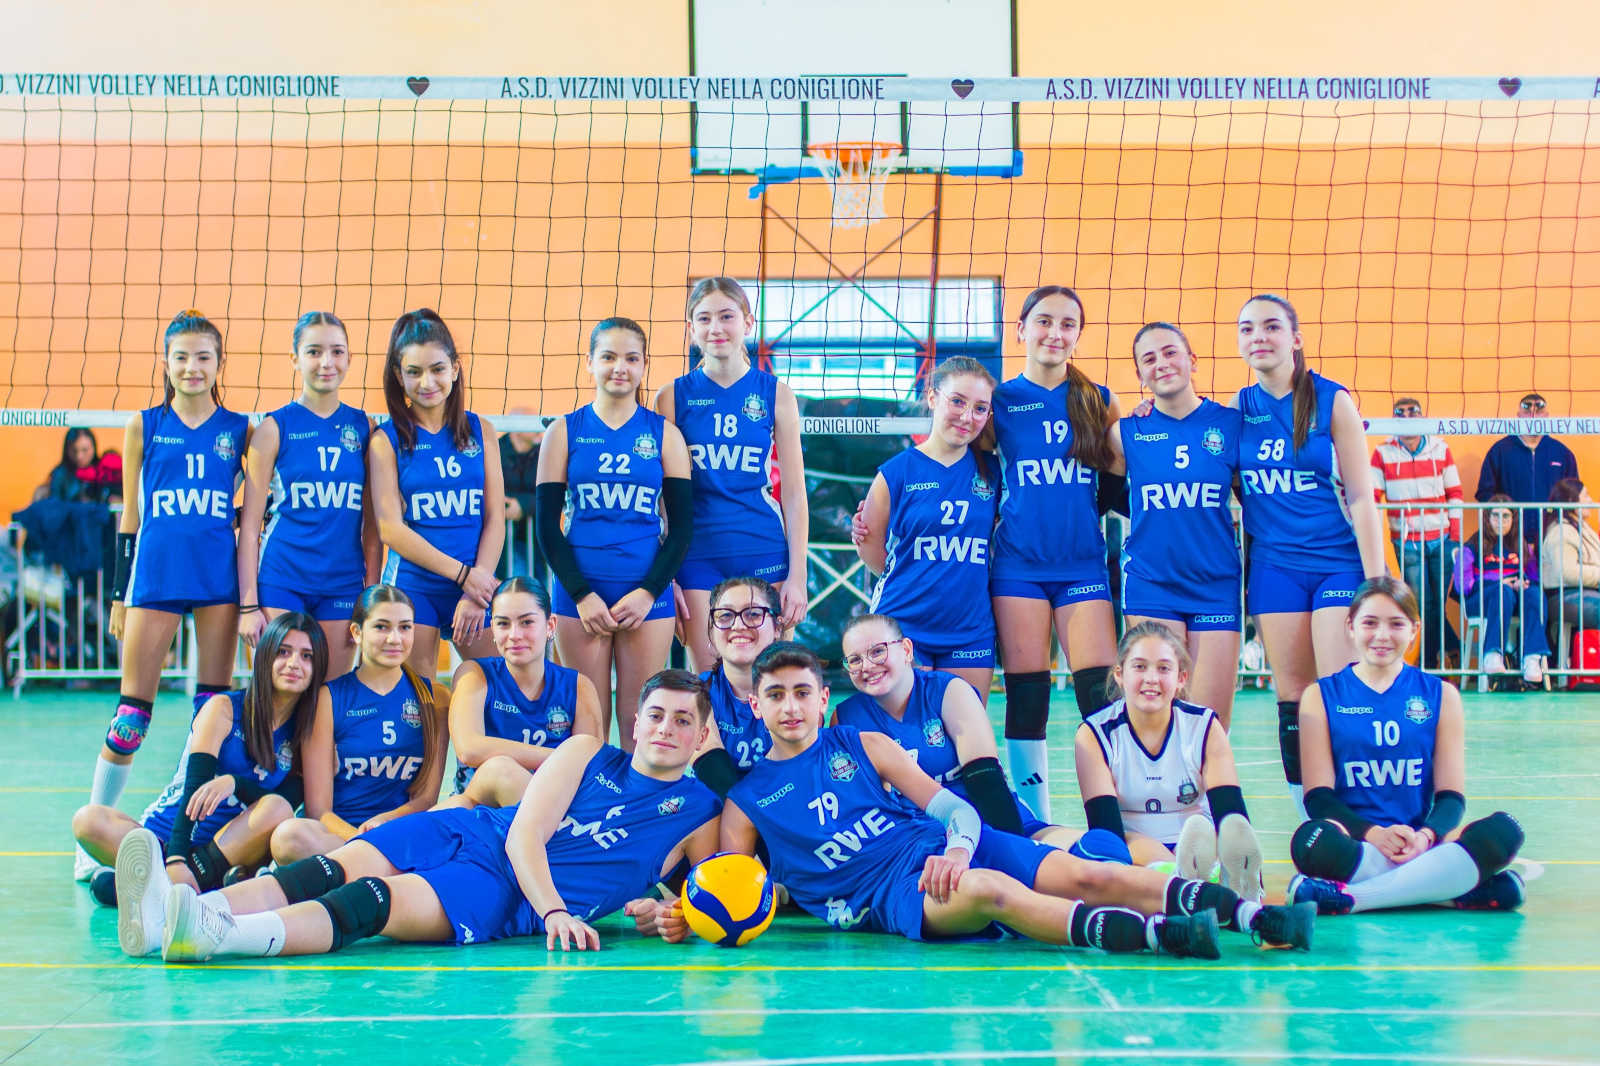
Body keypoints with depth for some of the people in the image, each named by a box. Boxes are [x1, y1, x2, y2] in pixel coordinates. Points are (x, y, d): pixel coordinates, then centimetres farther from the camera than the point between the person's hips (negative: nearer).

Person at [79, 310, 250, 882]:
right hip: (156, 573, -1)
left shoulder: (239, 429, 7)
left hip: (220, 577, 1)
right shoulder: (145, 426, 6)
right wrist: (119, 594, 7)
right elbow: (129, 516, 9)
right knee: (132, 713, -2)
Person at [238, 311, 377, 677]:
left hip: (343, 585, 3)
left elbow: (371, 522, 10)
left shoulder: (363, 428, 7)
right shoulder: (275, 428, -1)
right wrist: (248, 604, -5)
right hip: (282, 581, -2)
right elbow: (249, 523, 0)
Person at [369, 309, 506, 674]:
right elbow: (390, 528, -6)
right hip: (412, 585, -2)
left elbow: (495, 518, 4)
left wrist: (476, 594, -7)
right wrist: (463, 574, -11)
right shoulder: (387, 440, 1)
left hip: (475, 583, 2)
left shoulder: (479, 430, 8)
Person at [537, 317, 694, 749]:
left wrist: (649, 591, -7)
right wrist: (581, 594, -7)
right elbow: (547, 523, 4)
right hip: (580, 590, 0)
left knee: (639, 722, 0)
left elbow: (683, 523, 5)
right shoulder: (564, 432, 7)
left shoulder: (664, 434, 7)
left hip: (647, 593, 0)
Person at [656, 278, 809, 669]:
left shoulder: (775, 394, 4)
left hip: (765, 557, 0)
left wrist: (797, 577, -2)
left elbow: (794, 494, 4)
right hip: (698, 559, 0)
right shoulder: (673, 397, 4)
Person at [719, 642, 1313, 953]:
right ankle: (1158, 936, -55)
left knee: (1087, 876, -20)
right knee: (988, 890, -38)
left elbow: (955, 808, 10)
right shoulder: (746, 799, 11)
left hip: (940, 848, 4)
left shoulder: (863, 746, 16)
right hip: (880, 890, -4)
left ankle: (1254, 916, -32)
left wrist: (957, 850, -12)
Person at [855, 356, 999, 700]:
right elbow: (880, 561, 6)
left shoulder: (992, 472, 5)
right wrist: (864, 540, -8)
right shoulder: (897, 472, -2)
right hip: (903, 628, -2)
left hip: (971, 630, 3)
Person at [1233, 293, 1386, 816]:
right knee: (1292, 702, 4)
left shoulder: (1331, 401, -4)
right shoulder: (1239, 408, 6)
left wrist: (1376, 583, -11)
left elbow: (1360, 498, -5)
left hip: (1340, 560, -3)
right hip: (1274, 565, 3)